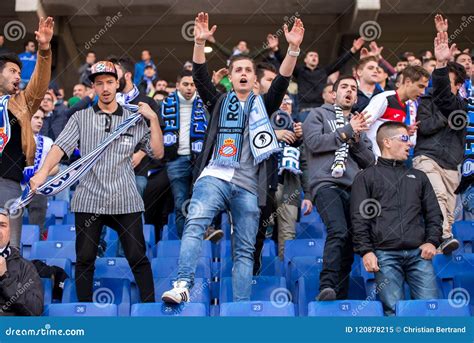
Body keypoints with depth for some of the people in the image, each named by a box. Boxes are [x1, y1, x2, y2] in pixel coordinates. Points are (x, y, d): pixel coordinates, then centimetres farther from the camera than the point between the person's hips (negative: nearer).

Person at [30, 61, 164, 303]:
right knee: (84, 259, 4)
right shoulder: (80, 118, 8)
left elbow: (157, 153, 7)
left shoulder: (136, 119, 10)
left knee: (138, 258, -1)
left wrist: (154, 119, -2)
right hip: (88, 199, 0)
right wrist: (44, 171, -23)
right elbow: (61, 146, -6)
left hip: (125, 201, 0)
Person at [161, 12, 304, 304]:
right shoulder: (219, 102, 18)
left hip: (247, 185, 1)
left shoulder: (262, 105, 18)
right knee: (195, 225, -26)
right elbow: (200, 76, 3)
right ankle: (183, 285, -34)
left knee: (245, 250, 0)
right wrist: (200, 43, -13)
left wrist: (293, 49, -13)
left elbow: (282, 82, 2)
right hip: (214, 177, -1)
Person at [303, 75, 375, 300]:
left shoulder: (359, 124, 29)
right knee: (338, 232, -29)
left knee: (348, 245, 1)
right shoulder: (319, 115, 15)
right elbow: (314, 142, -3)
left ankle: (341, 297, 6)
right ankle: (327, 287, -36)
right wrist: (346, 131, 0)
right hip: (326, 183, -6)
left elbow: (369, 161, 20)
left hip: (352, 188, 6)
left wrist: (356, 139, 3)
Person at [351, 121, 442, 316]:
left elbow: (434, 213, 20)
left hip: (418, 254, 3)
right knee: (394, 309, -10)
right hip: (385, 255, -3)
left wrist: (432, 241, 3)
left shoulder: (418, 177, 24)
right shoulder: (366, 177, 12)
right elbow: (359, 218, 4)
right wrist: (365, 251, -8)